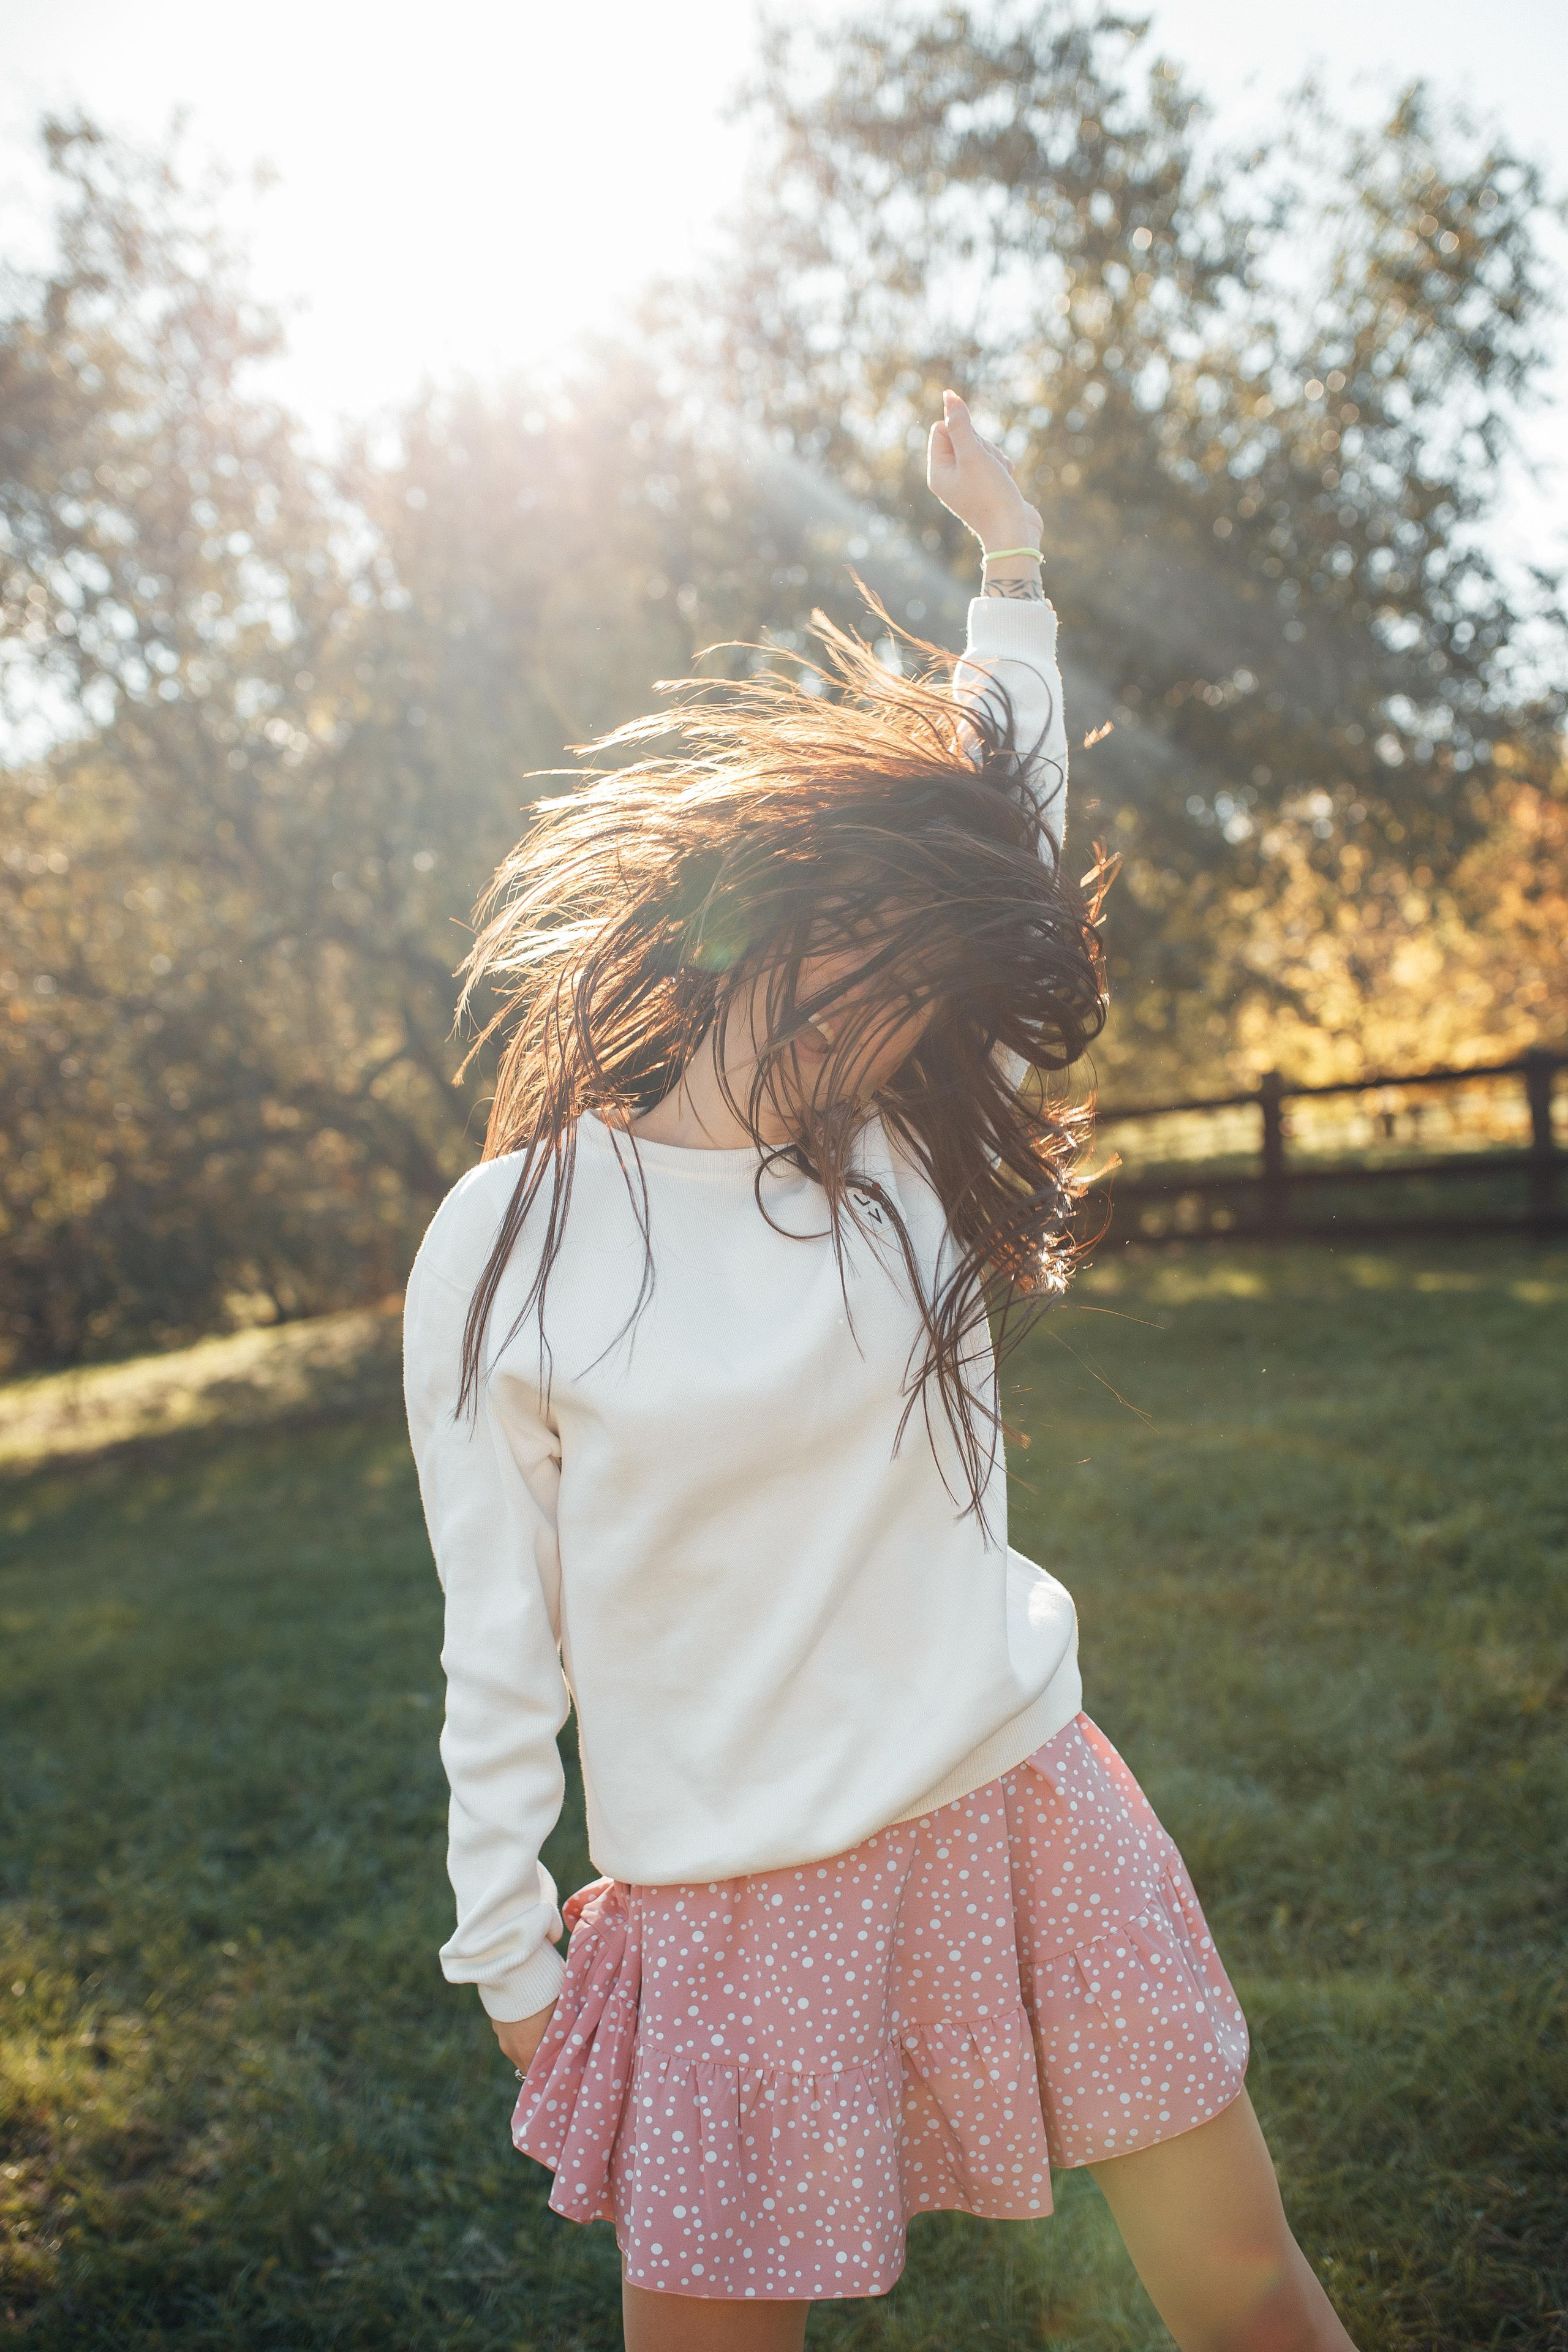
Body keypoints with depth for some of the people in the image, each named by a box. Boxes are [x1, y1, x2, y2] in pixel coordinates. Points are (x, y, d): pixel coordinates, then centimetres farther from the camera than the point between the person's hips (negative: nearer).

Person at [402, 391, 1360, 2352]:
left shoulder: (916, 1155, 2)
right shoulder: (505, 1247, -7)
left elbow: (1004, 796, 12)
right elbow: (501, 1644, -2)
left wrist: (1008, 552, 17)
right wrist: (511, 1950, 2)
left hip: (1017, 1820, 3)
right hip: (727, 1908, -3)